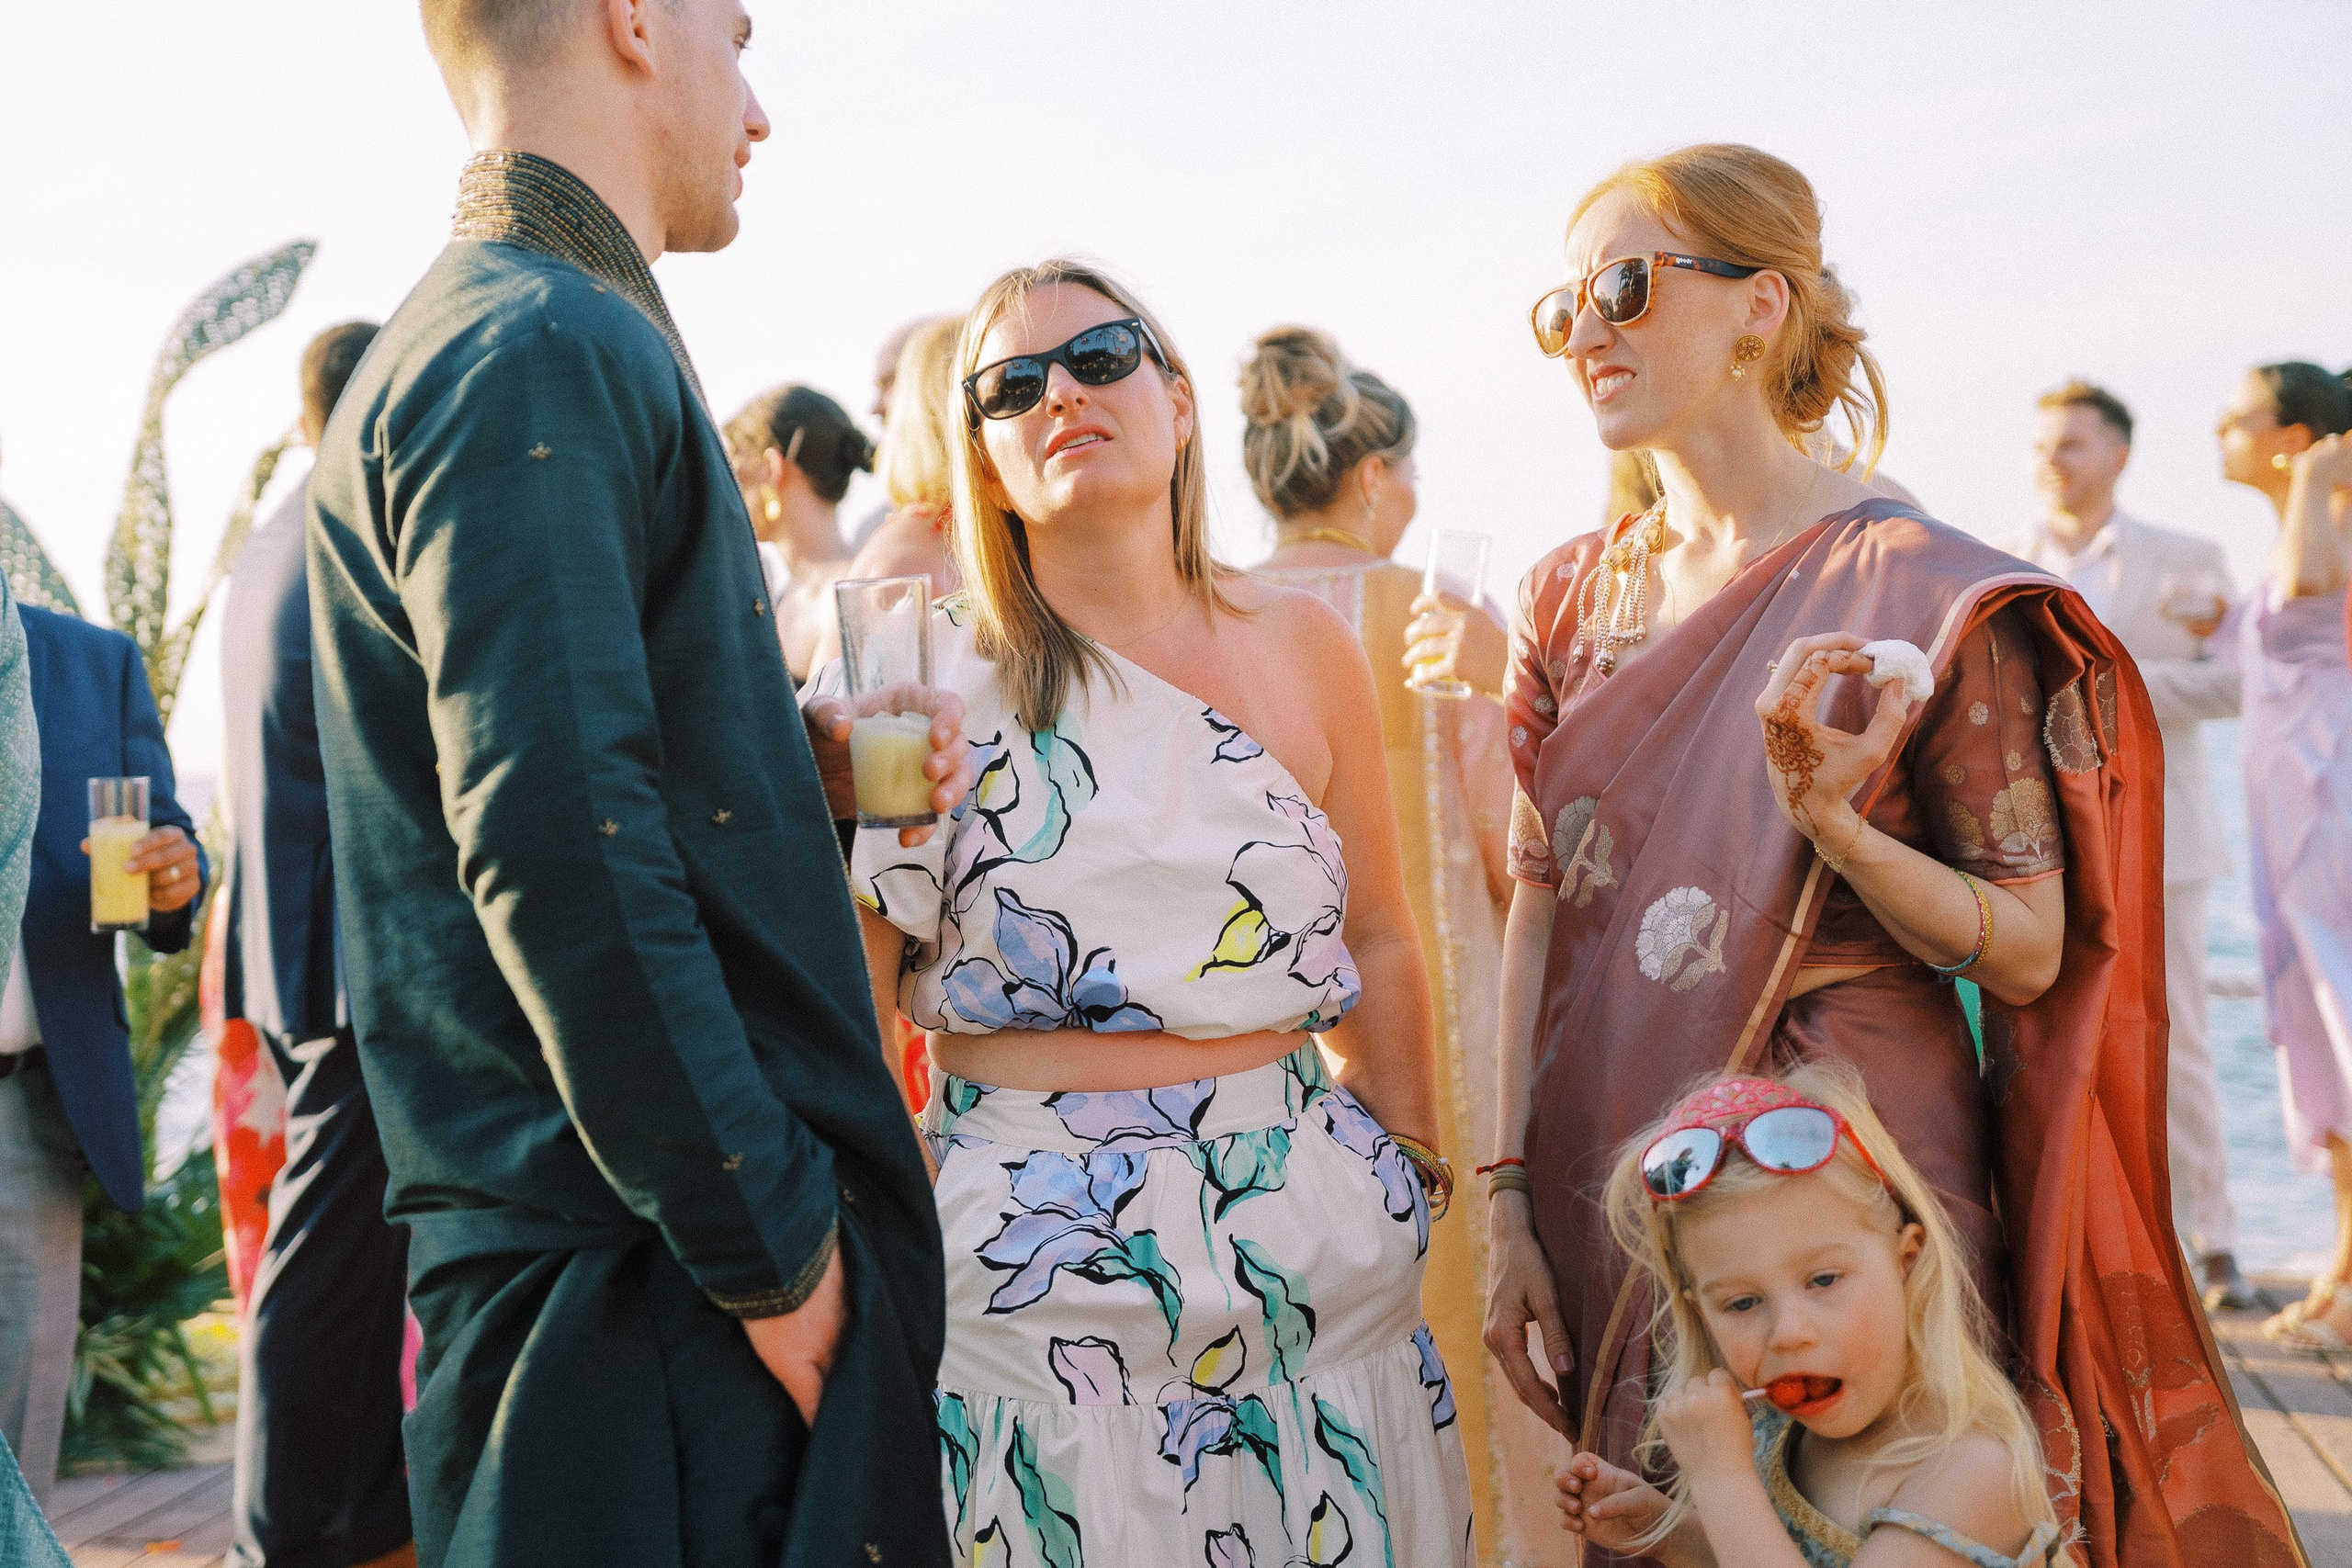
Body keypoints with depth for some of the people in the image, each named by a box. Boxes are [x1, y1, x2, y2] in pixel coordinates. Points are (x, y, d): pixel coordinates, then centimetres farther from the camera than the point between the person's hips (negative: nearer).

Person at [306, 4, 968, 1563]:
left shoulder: (538, 341, 19)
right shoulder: (545, 353, -14)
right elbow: (559, 849, -23)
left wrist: (812, 766, 10)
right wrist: (772, 1242, -19)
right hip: (657, 1280, -10)